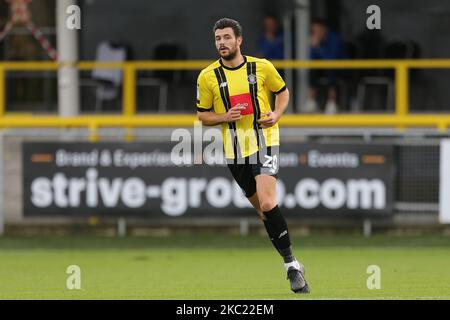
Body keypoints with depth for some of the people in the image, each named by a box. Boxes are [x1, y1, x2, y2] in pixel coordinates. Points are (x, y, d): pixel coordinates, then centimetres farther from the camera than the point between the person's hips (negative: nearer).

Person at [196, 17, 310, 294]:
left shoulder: (262, 67, -2)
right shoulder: (208, 77, 0)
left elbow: (283, 92, 14)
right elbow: (202, 116, 7)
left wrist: (277, 114, -5)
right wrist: (225, 117, -12)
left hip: (265, 142, -3)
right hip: (235, 151, 3)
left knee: (267, 203, -21)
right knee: (261, 207, 9)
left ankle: (291, 263, -14)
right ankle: (291, 264, 22)